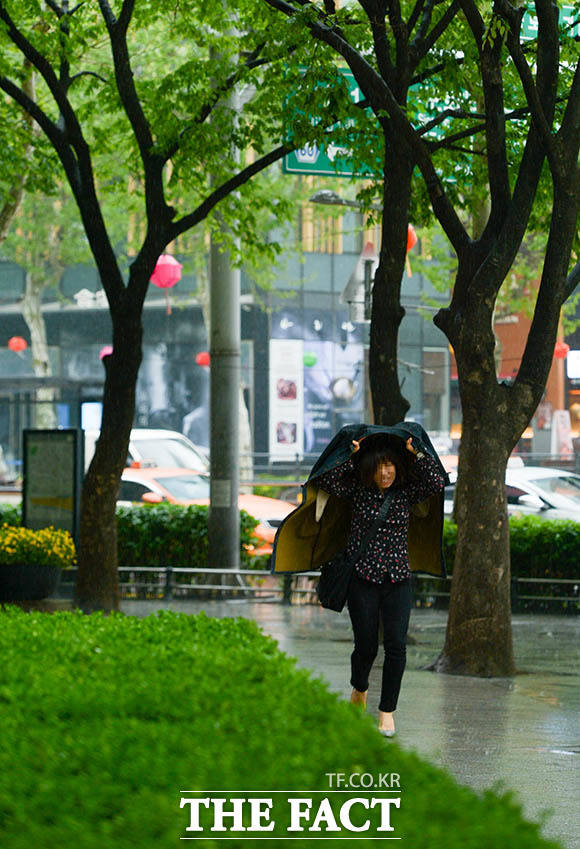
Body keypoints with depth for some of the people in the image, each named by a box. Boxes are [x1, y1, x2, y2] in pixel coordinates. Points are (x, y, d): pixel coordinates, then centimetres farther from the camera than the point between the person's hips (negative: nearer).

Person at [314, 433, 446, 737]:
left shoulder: (406, 492, 2)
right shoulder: (358, 489, -2)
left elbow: (437, 482, -13)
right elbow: (326, 481, -15)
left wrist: (414, 453, -11)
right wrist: (351, 457, -18)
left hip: (398, 579, 1)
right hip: (362, 580, -1)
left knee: (396, 645, -10)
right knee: (366, 646, 1)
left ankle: (387, 710, 2)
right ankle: (359, 689, 35)